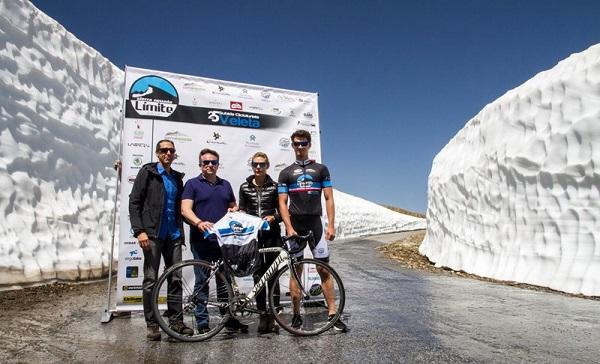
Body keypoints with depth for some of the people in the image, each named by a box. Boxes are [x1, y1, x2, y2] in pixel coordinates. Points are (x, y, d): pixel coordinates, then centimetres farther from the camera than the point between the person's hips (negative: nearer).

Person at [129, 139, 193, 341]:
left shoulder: (177, 177, 15)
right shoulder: (147, 172, 0)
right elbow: (134, 202, -6)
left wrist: (181, 233, 13)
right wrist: (139, 231, -14)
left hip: (173, 235, 5)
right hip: (153, 234, -5)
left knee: (175, 279, 6)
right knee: (151, 280, 0)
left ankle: (175, 321, 15)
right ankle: (152, 324, 11)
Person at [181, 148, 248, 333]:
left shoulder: (225, 184, 16)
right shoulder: (192, 184, 2)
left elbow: (233, 206, 24)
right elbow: (185, 209, -9)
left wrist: (234, 211, -1)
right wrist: (199, 222, -28)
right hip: (201, 240, -4)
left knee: (225, 281, 10)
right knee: (202, 281, 3)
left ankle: (229, 318, 19)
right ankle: (202, 323, 12)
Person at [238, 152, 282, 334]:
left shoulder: (274, 186, 4)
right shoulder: (245, 187, 8)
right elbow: (242, 210, 14)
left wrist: (273, 218, -13)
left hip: (271, 233, -1)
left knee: (273, 274, 1)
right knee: (257, 274, 3)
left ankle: (273, 315, 9)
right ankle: (262, 314, 11)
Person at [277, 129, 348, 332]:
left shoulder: (321, 169, 9)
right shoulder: (286, 173, 8)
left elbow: (329, 199, 5)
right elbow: (282, 203, 2)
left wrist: (331, 225, -5)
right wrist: (289, 228, -11)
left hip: (315, 224, 0)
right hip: (295, 226, 0)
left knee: (324, 270, 1)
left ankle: (332, 313, 7)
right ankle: (296, 314, 15)